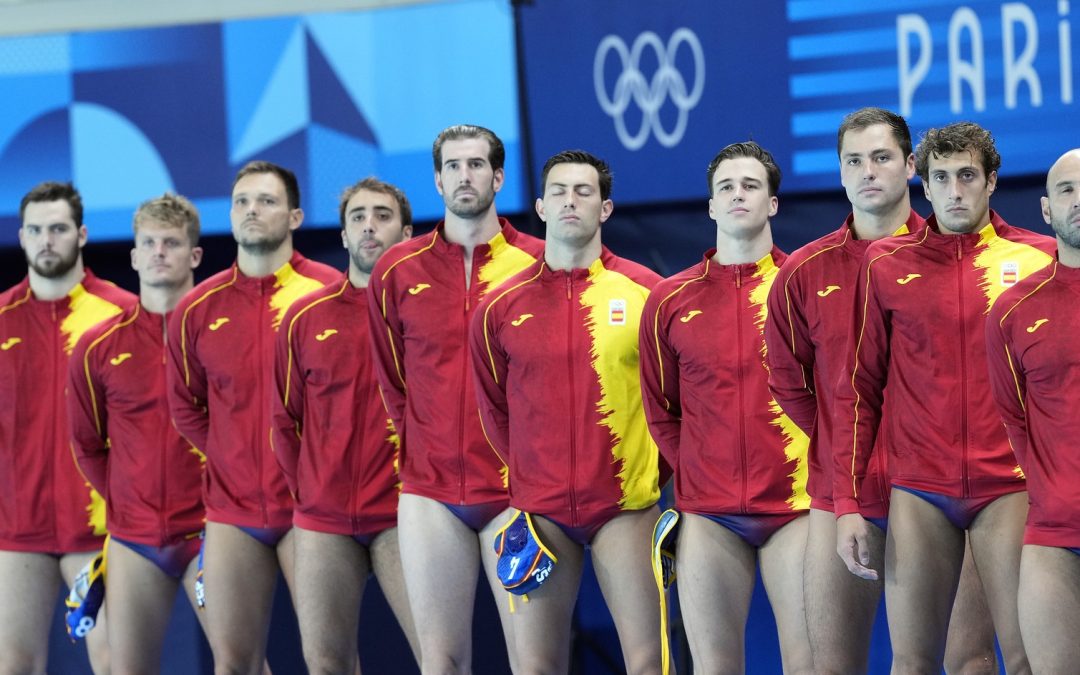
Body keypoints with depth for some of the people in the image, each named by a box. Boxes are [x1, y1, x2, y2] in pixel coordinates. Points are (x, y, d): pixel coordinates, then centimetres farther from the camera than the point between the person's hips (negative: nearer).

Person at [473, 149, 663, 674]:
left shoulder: (644, 292, 1)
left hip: (626, 506, -2)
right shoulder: (502, 306, 5)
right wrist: (524, 474, 10)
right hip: (538, 511, 2)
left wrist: (656, 468, 5)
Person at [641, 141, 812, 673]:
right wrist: (693, 473, 9)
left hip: (795, 509, -2)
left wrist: (820, 474, 0)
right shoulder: (670, 301, 8)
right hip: (708, 517, 2)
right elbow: (660, 410, 16)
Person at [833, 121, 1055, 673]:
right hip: (920, 492, 1)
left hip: (1009, 489, -1)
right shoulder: (886, 264, 7)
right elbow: (859, 388, 9)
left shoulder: (1039, 259, 3)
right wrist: (846, 502, 3)